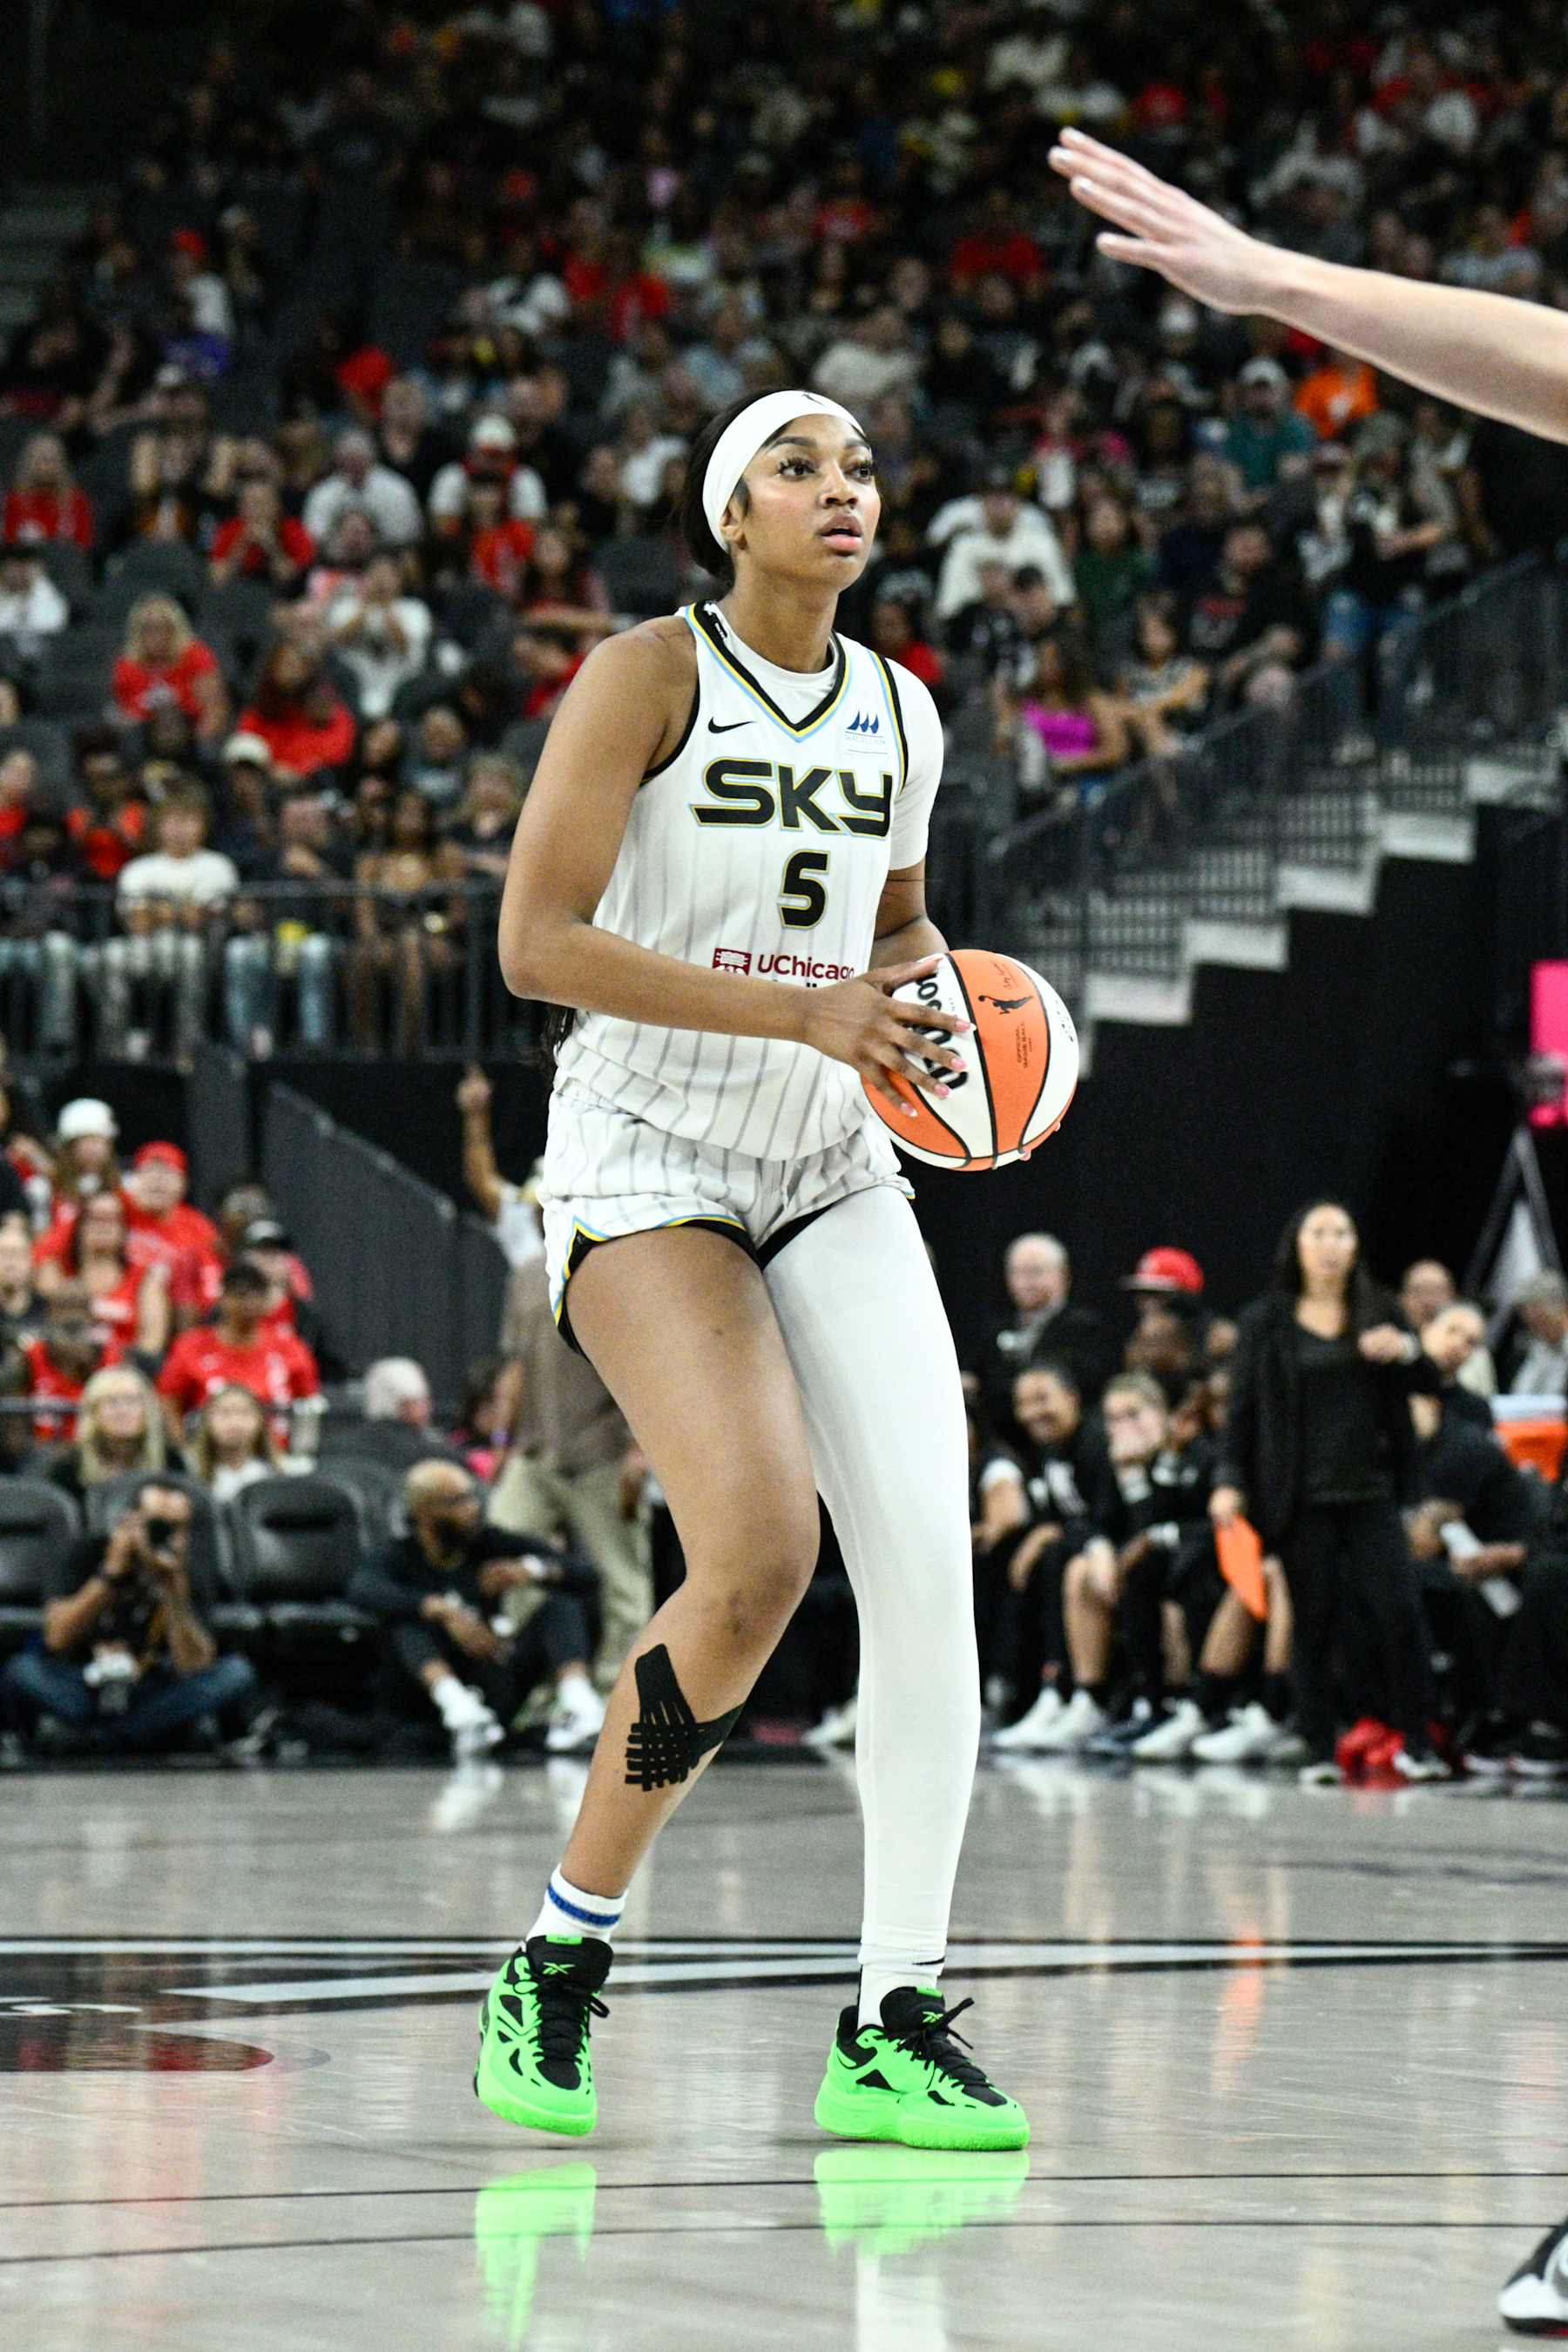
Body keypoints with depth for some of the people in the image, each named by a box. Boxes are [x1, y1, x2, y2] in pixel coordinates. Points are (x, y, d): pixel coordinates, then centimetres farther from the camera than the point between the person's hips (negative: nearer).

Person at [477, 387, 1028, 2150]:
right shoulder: (648, 676, -9)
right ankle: (560, 1956, -3)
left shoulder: (900, 715, 10)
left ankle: (892, 2026, -3)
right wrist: (800, 1009, -21)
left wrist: (938, 989, 4)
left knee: (929, 1556, -10)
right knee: (760, 1555, -22)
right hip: (647, 1163, -6)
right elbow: (534, 941, -16)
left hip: (833, 1168, 6)